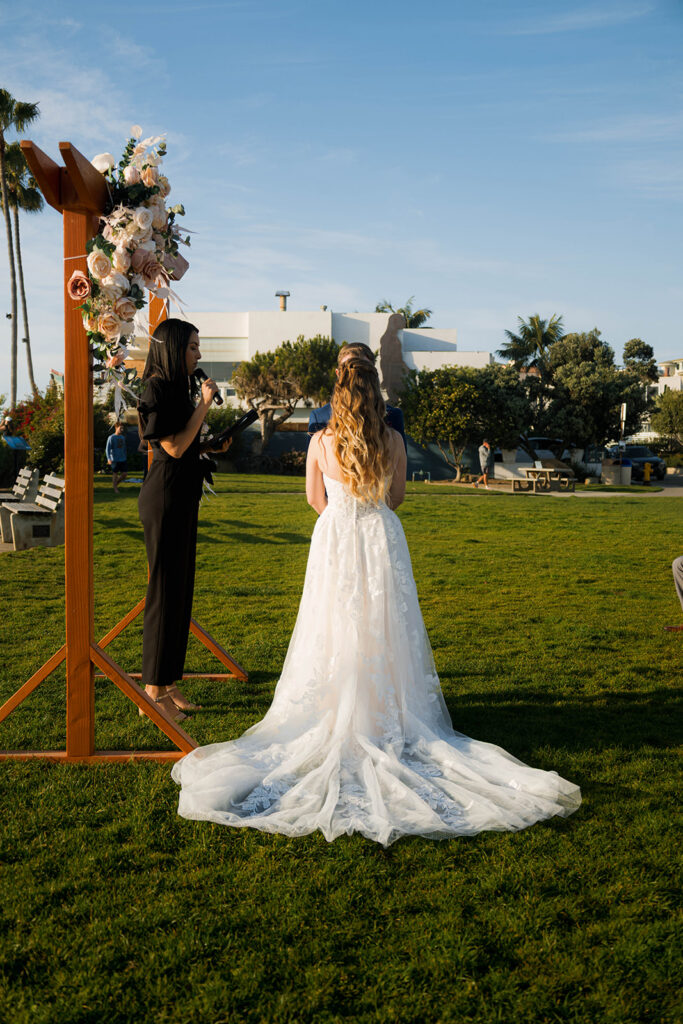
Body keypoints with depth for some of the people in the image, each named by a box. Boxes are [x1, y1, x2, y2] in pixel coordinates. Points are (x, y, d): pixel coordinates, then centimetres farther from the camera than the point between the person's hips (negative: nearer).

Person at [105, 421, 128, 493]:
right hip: (115, 460, -5)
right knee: (115, 474, 1)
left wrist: (126, 457, 21)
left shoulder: (123, 437, 12)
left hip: (123, 459, 5)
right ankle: (115, 489, 12)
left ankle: (116, 483, 24)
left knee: (124, 474, 1)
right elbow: (108, 449, -10)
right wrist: (108, 459, -21)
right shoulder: (111, 437, -6)